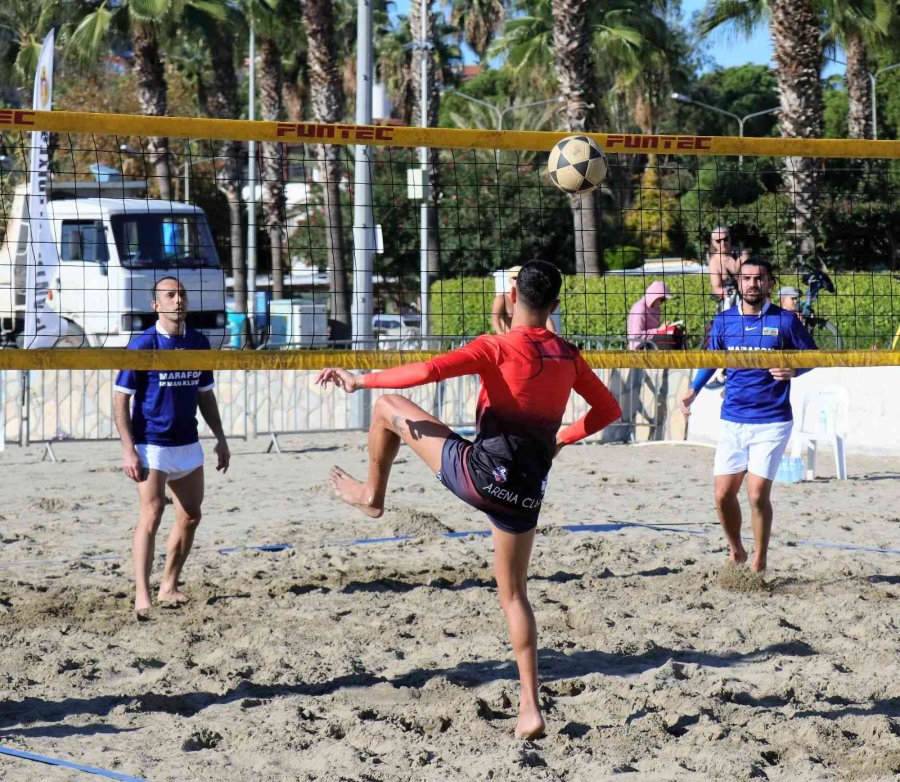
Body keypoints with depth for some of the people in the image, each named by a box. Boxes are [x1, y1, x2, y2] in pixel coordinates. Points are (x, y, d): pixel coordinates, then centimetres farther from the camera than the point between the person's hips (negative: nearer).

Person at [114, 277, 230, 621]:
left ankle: (169, 587, 22)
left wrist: (220, 438, 13)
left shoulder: (199, 343, 6)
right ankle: (142, 596, -19)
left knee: (190, 515, 9)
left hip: (188, 444, 6)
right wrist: (128, 450, -17)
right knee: (151, 514, -16)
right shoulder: (143, 345, -10)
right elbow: (122, 398, -10)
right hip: (151, 445, -6)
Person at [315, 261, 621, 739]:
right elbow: (608, 410, 18)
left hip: (481, 472, -5)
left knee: (388, 408, 11)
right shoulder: (568, 357, 6)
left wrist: (360, 380, -13)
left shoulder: (498, 348, -11)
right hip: (527, 493, 5)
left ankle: (372, 495, 34)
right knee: (513, 594, 17)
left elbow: (428, 371, -22)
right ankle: (530, 708, 8)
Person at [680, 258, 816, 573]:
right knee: (723, 494, 2)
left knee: (758, 494, -10)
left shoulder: (785, 321, -3)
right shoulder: (724, 320, 6)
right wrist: (693, 390, 7)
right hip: (732, 420, 4)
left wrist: (793, 370, -16)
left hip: (771, 422, -4)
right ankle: (736, 552, 26)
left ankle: (759, 563, 6)